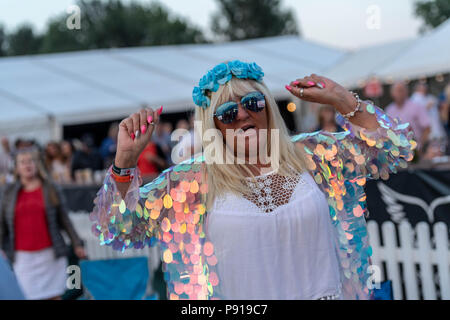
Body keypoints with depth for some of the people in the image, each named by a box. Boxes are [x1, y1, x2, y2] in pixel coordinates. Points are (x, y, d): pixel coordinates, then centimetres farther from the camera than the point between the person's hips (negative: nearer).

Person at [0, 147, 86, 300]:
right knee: (33, 296, -2)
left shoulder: (50, 189, 5)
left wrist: (77, 244, 6)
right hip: (24, 257, 1)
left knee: (55, 296, 2)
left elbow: (64, 219, 7)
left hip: (50, 255, -1)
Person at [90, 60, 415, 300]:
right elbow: (116, 227, -4)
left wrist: (342, 101, -8)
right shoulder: (193, 181, -4)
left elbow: (394, 149, 3)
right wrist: (125, 159, -18)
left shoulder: (312, 154, 0)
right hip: (242, 300, -1)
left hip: (328, 291, 2)